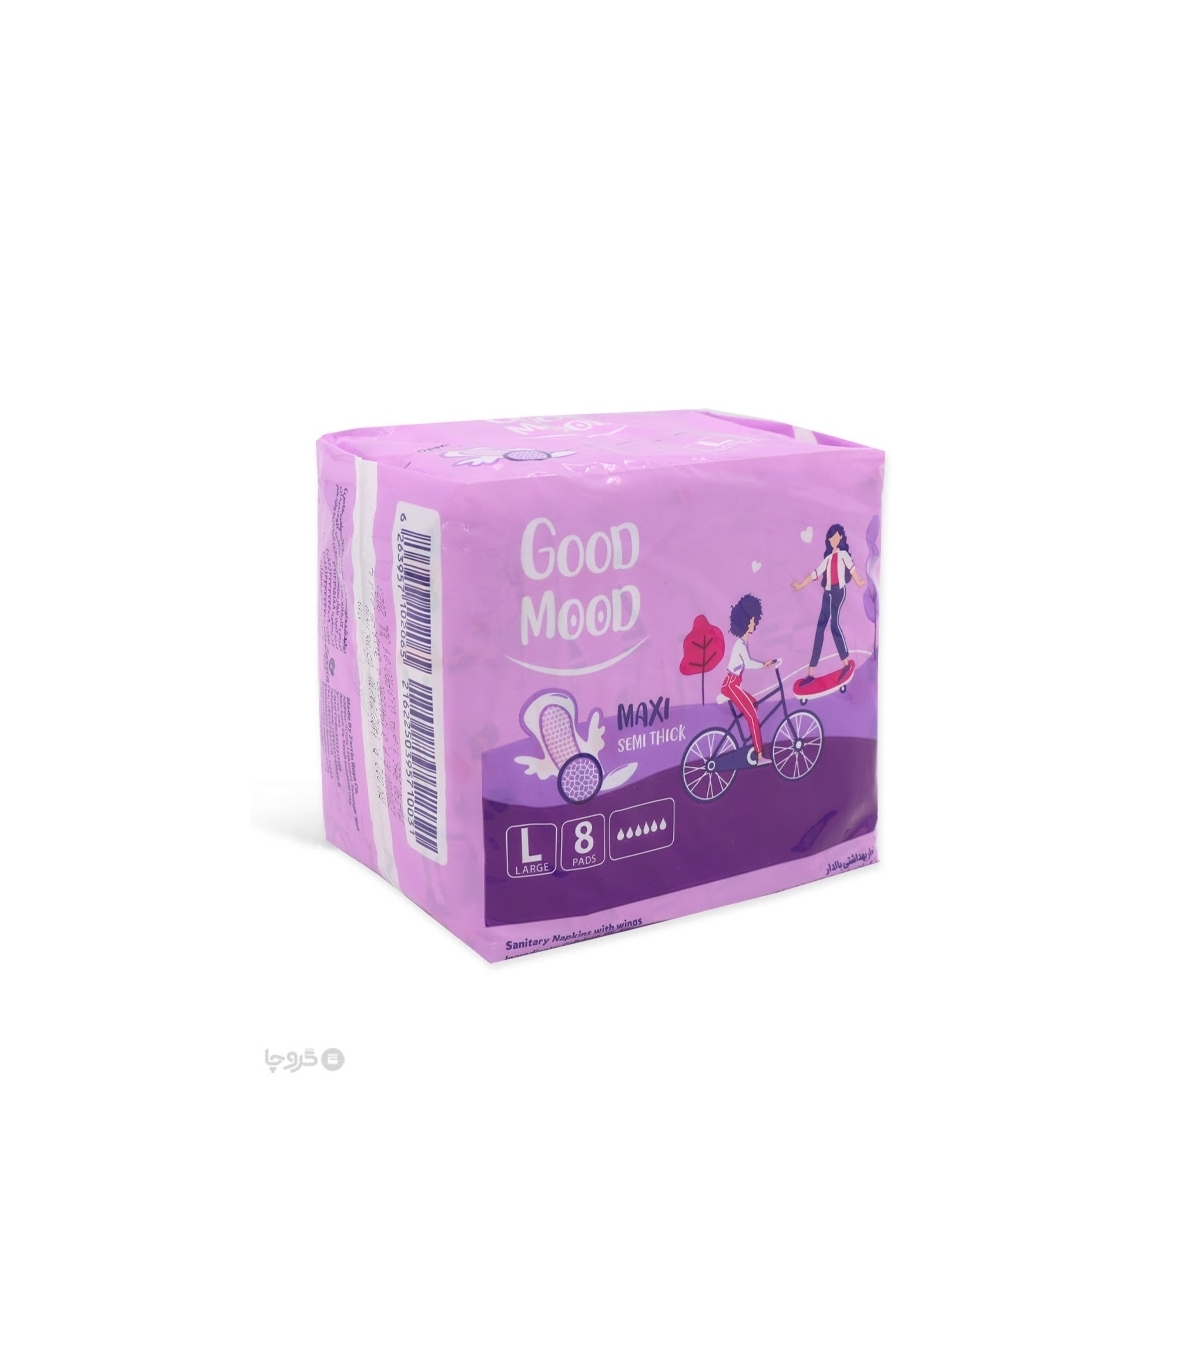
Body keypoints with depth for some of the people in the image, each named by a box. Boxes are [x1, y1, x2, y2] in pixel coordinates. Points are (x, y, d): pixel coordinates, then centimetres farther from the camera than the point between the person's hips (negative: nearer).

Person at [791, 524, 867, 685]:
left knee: (834, 624, -22)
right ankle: (811, 672, -3)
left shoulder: (843, 554, 4)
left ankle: (847, 663, -18)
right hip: (827, 593, 6)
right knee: (820, 628, 0)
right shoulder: (828, 557, 20)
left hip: (839, 591, -6)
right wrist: (801, 585, 15)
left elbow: (851, 568, -8)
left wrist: (858, 582, -17)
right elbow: (816, 573, 19)